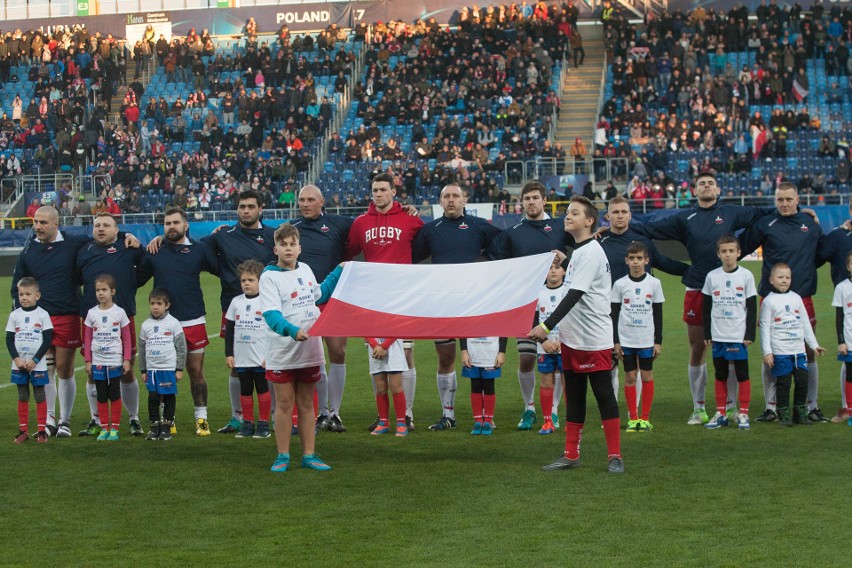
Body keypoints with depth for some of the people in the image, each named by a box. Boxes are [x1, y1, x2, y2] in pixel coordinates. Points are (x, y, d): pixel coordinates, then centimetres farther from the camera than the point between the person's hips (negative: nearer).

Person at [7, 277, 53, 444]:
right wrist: (17, 359, -10)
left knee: (40, 397, 2)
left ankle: (41, 430, 7)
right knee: (22, 397, 8)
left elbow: (48, 340, -5)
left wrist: (35, 360, -12)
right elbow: (9, 339, 4)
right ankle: (23, 430, 14)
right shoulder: (15, 315, 3)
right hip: (19, 365, 3)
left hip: (38, 365, -3)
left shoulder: (42, 314, -4)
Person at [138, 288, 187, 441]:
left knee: (169, 397, 3)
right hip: (152, 368, 3)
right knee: (153, 398, 3)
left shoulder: (173, 323, -2)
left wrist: (180, 369, -5)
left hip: (169, 368, -3)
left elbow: (181, 347, -1)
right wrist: (142, 370, 12)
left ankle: (166, 427, 11)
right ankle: (154, 427, 12)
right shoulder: (146, 325, 8)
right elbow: (142, 349, 14)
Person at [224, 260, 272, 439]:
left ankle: (263, 424, 10)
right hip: (241, 358, 4)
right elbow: (229, 329, 12)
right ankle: (247, 424, 17)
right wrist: (228, 353, 7)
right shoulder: (236, 302, 8)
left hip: (262, 357, -4)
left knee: (262, 389, 3)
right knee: (245, 390, 10)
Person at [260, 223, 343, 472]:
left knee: (306, 404, 11)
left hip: (310, 351, 5)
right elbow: (271, 314, -22)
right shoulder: (269, 276, -10)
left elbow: (319, 294, 30)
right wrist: (292, 330, -37)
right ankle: (283, 457, 10)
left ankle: (309, 455, 16)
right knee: (284, 405, 1)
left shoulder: (306, 270, 9)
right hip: (283, 355, -5)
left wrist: (339, 272, 28)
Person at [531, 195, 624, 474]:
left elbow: (574, 294, -25)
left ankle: (614, 456, 2)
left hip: (594, 340, -10)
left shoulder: (591, 252, -16)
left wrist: (547, 326, -29)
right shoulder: (578, 251, 13)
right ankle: (571, 455, 17)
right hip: (572, 338, 10)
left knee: (604, 396, -3)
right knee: (573, 398, 12)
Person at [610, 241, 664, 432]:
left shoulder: (654, 284, 1)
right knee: (629, 377, 3)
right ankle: (632, 418, 10)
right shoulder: (620, 284, 0)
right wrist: (615, 341, -1)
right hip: (626, 339, 0)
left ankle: (645, 418, 10)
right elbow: (614, 314, 4)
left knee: (647, 376, 3)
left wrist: (658, 341, 1)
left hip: (647, 339, 0)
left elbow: (658, 314, 4)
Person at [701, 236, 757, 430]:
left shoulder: (746, 276, -1)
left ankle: (743, 414, 8)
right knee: (720, 376, 9)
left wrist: (750, 334, -5)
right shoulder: (712, 276, 4)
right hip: (718, 335, 2)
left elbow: (752, 308, 0)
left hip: (739, 335, -2)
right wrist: (707, 334, 6)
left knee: (742, 374, 1)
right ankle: (721, 413, 16)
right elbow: (706, 307, 9)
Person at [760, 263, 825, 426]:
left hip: (799, 350, 4)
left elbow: (805, 324, 17)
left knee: (803, 381, 3)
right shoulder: (769, 301, -2)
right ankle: (784, 415, 9)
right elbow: (765, 327, -4)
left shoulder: (796, 298, 12)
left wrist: (814, 345, 15)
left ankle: (800, 413, 16)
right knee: (783, 383, -1)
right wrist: (767, 352, -10)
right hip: (780, 351, -4)